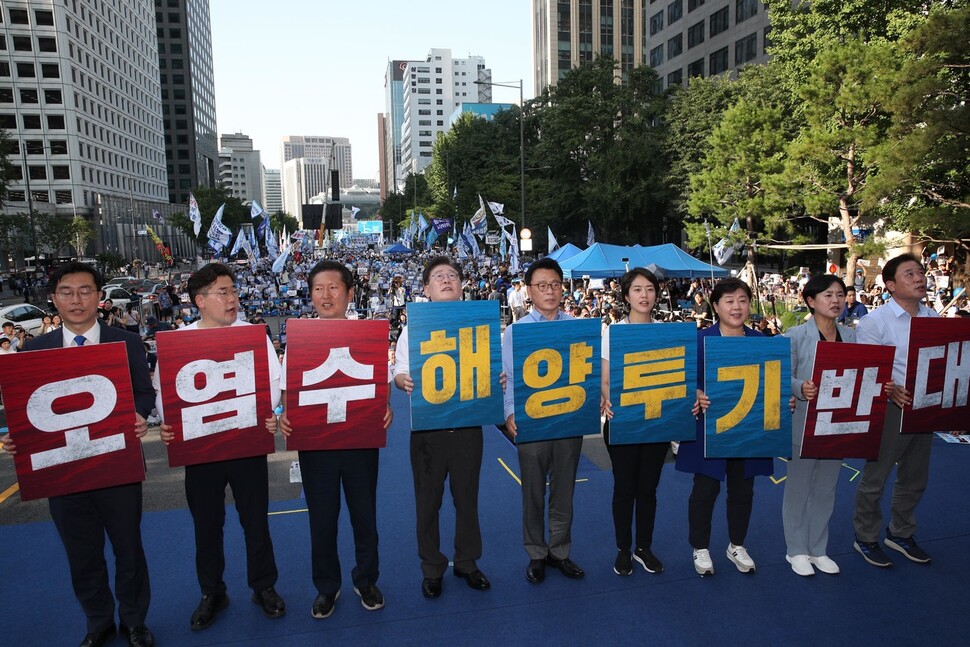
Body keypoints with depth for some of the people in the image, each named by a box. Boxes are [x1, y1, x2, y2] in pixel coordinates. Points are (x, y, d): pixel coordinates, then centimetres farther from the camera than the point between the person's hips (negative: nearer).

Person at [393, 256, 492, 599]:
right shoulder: (413, 328, 3)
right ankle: (432, 568, 29)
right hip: (428, 427, 0)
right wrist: (404, 382, -19)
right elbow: (399, 373, 4)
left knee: (467, 497, 14)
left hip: (468, 426, 1)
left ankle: (467, 562, 33)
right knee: (428, 500, 11)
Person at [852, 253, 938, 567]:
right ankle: (865, 539, 23)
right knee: (874, 478, 5)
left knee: (915, 479, 19)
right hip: (890, 409, -6)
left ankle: (900, 533, 38)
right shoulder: (874, 322, -11)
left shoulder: (934, 318, 8)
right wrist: (891, 390, -31)